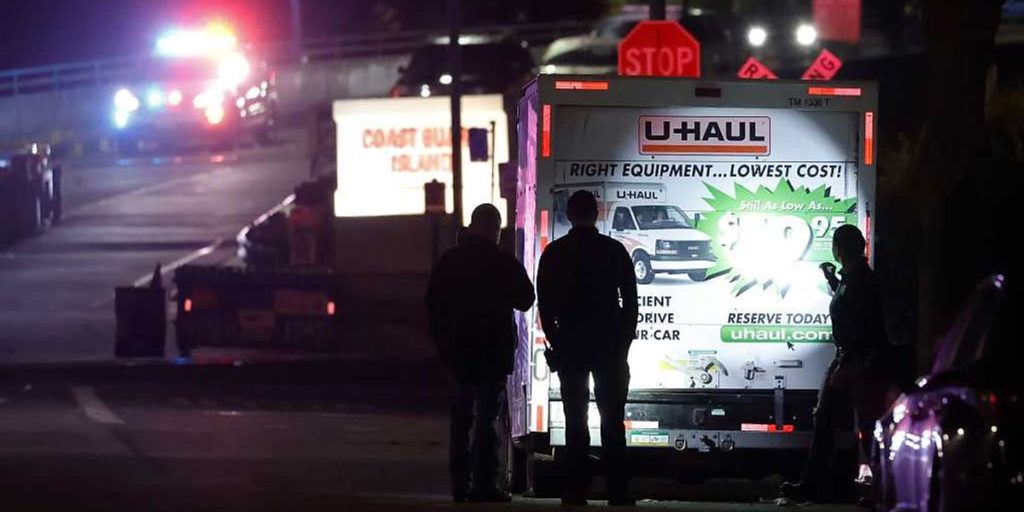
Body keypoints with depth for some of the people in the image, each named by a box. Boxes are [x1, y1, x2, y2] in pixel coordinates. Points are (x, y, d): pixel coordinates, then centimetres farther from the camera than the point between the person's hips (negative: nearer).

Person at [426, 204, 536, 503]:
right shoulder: (503, 264, -10)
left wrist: (442, 341, 14)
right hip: (493, 351, -4)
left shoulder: (448, 262, 4)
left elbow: (433, 304, 7)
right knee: (486, 416, -4)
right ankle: (483, 484, -10)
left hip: (458, 351, 4)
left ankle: (460, 484, 11)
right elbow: (524, 300, -1)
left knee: (461, 417, 12)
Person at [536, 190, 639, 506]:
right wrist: (625, 340, 8)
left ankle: (576, 491, 0)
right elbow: (630, 300, 0)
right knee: (612, 420, 3)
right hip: (609, 344, 0)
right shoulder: (614, 250, -1)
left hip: (569, 345, 0)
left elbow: (544, 303, 2)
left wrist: (556, 342, 10)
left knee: (575, 420, 4)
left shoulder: (554, 253, 1)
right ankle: (618, 492, -1)